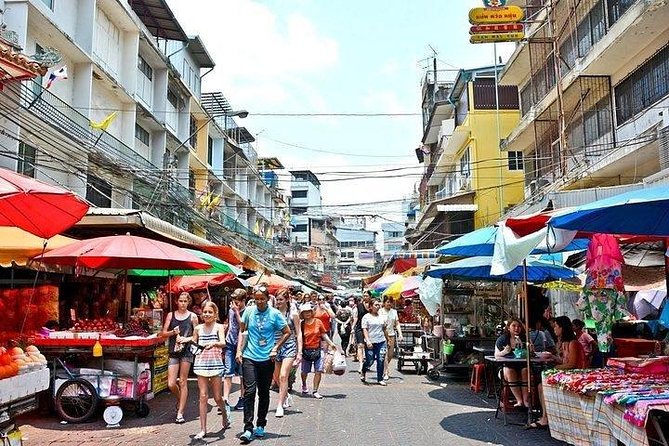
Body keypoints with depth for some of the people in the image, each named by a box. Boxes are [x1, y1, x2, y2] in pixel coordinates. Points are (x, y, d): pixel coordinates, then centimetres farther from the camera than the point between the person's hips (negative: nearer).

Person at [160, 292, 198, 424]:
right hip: (173, 352, 2)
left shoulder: (192, 316, 4)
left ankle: (180, 413, 7)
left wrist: (187, 339, -11)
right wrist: (173, 332, -10)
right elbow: (163, 333, 8)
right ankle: (180, 400, 28)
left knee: (182, 382, 0)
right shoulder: (171, 315, 8)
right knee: (171, 384, -4)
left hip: (186, 351, -2)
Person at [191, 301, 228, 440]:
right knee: (203, 396, -1)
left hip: (215, 364, -2)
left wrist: (214, 343, -38)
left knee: (217, 397, 5)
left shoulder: (219, 327, -2)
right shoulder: (198, 328, 7)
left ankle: (225, 419, 32)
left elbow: (223, 343, -19)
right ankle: (203, 429, 4)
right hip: (201, 364, 2)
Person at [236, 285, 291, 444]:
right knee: (249, 391, -10)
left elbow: (287, 332, 4)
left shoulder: (274, 314, -4)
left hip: (267, 359, 0)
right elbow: (242, 331, 12)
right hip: (249, 358, 0)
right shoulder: (249, 311, 0)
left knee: (264, 393, 11)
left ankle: (260, 425, 26)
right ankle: (248, 428, -7)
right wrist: (239, 350, 4)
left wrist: (275, 349, -1)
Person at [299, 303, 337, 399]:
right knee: (304, 371, 13)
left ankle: (315, 391, 3)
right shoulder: (301, 324, -3)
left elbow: (324, 334, 7)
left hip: (318, 350, 0)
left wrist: (331, 343, 0)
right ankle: (304, 386, 42)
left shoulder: (318, 322, 0)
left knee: (318, 371, -7)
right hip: (306, 351, 0)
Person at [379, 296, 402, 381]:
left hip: (392, 335, 5)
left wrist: (400, 333, 0)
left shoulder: (394, 311, 11)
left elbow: (397, 324, 10)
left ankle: (384, 369, 27)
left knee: (390, 355, 7)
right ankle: (386, 373, -11)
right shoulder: (380, 311, -3)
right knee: (385, 355, -12)